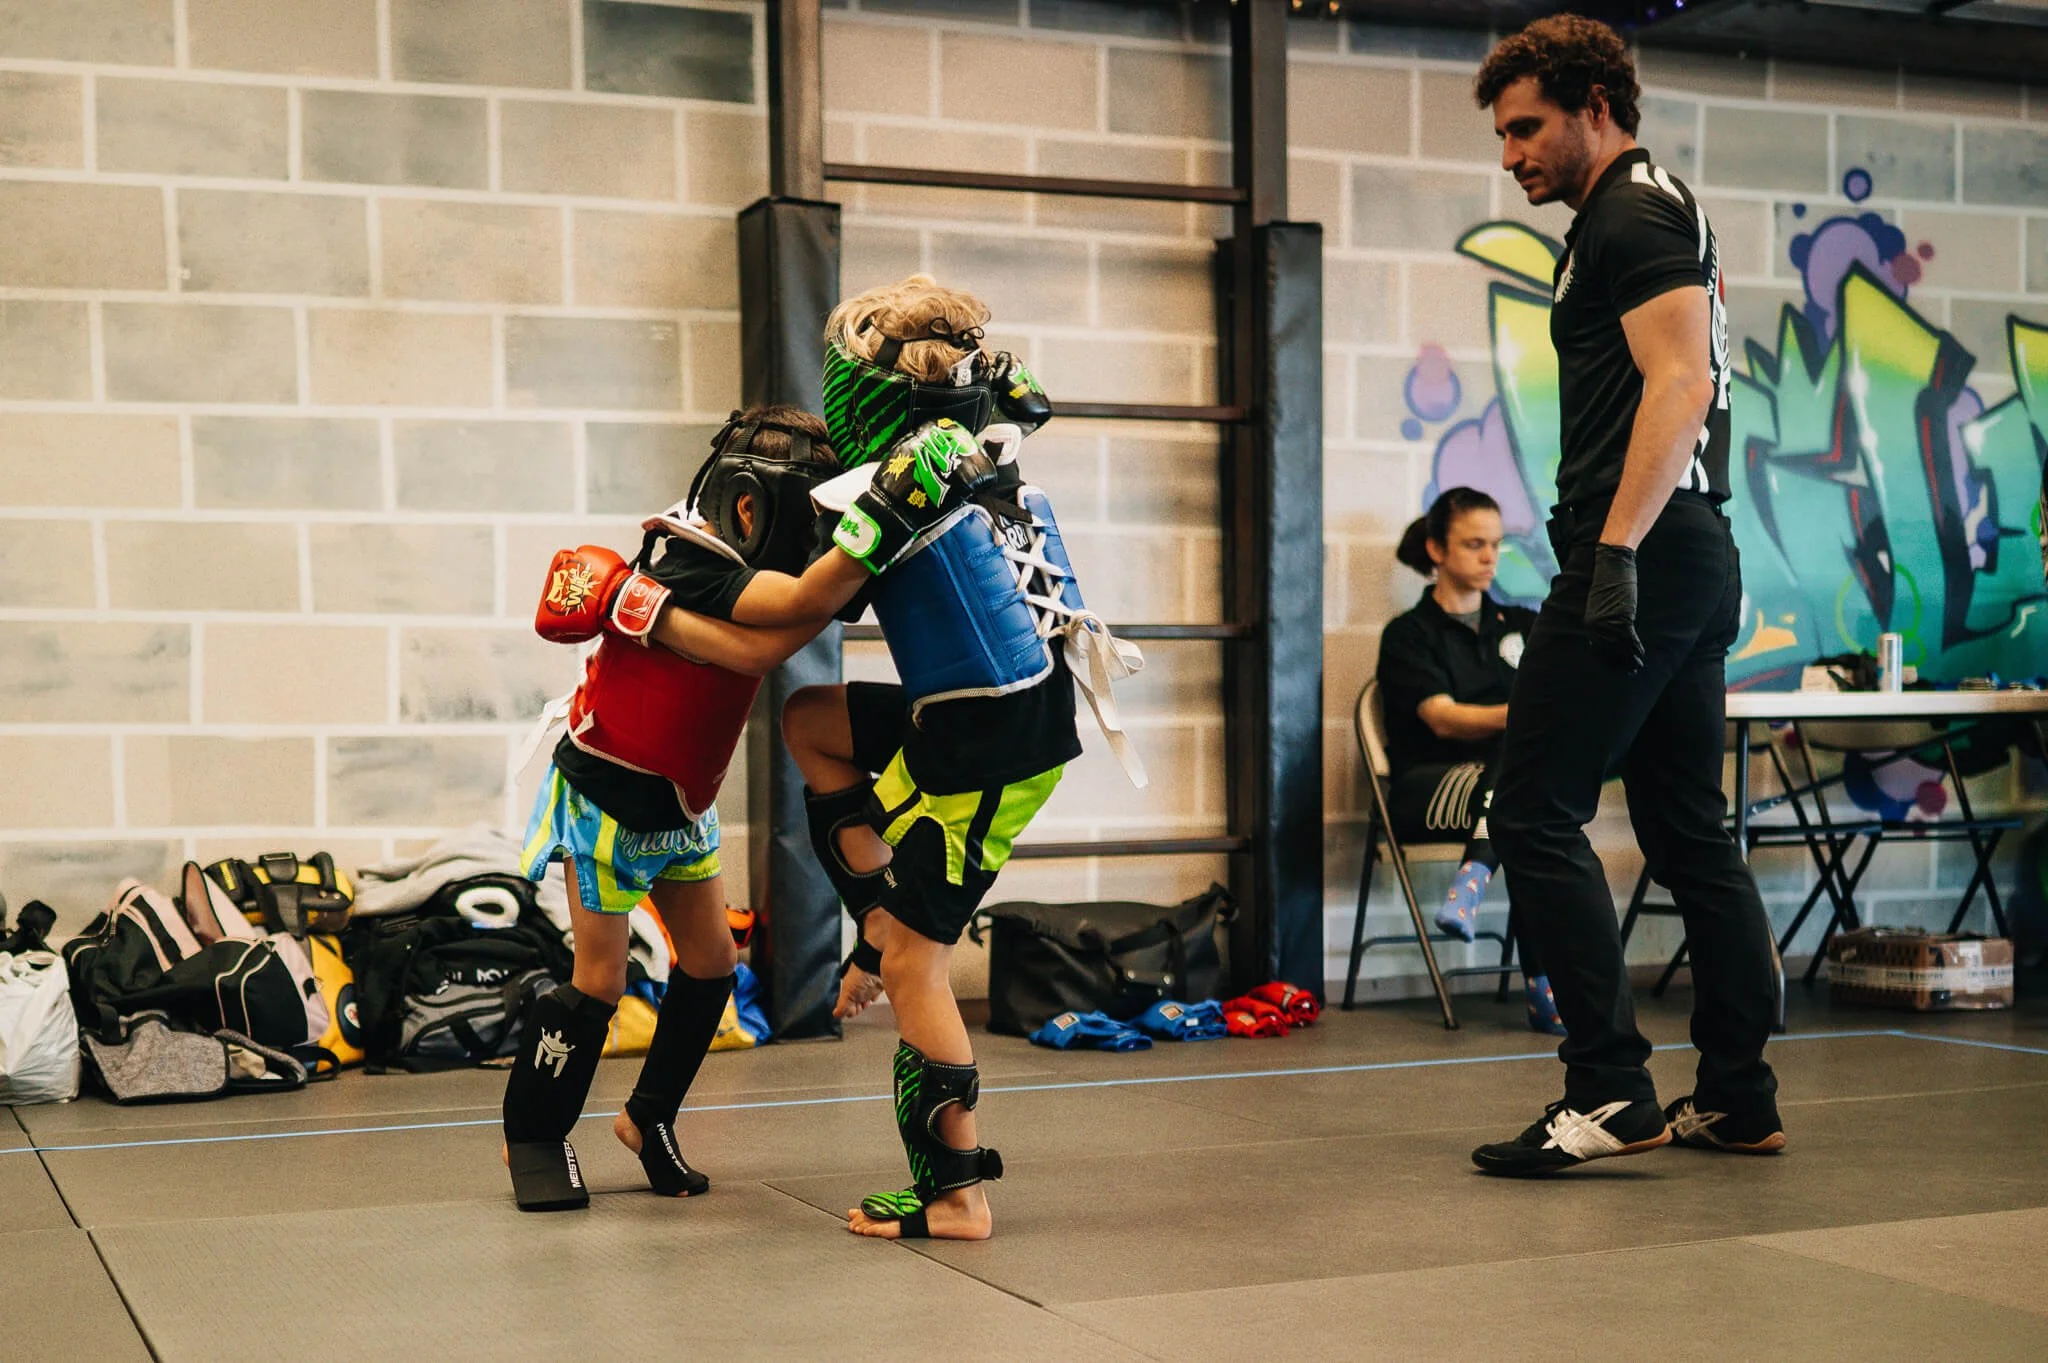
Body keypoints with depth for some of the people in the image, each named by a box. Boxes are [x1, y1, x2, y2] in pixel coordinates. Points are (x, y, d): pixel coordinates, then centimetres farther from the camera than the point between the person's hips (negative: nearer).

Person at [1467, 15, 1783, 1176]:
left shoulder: (1634, 213, -6)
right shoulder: (1657, 214, 24)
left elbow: (1678, 382, -19)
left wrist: (1615, 550, -27)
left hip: (1645, 556, -11)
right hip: (1695, 560, 11)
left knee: (1536, 814, -9)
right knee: (1690, 829, 12)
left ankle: (1611, 1092, -10)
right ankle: (1739, 1097, 16)